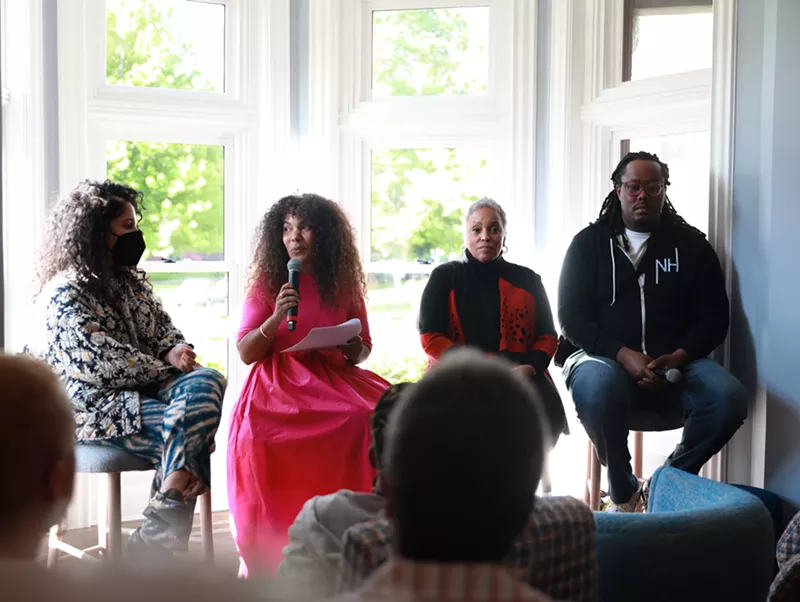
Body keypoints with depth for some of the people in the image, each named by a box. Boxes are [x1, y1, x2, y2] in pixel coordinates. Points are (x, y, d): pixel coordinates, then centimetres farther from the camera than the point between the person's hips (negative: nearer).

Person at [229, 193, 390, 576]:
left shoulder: (344, 285, 12)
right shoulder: (268, 283, 6)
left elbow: (363, 349, 18)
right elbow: (246, 353, 2)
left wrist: (351, 347, -6)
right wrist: (276, 318, -15)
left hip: (333, 380, 2)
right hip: (279, 383, -2)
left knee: (375, 416, -29)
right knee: (256, 433, -34)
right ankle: (258, 552, -16)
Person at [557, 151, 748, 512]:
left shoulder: (690, 244, 11)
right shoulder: (590, 243, 7)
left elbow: (714, 317, 6)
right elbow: (571, 316, -2)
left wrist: (678, 357, -14)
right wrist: (624, 355, -18)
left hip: (675, 363, 2)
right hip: (603, 356, -2)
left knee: (729, 399, -28)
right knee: (598, 388, -38)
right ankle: (623, 490, -10)